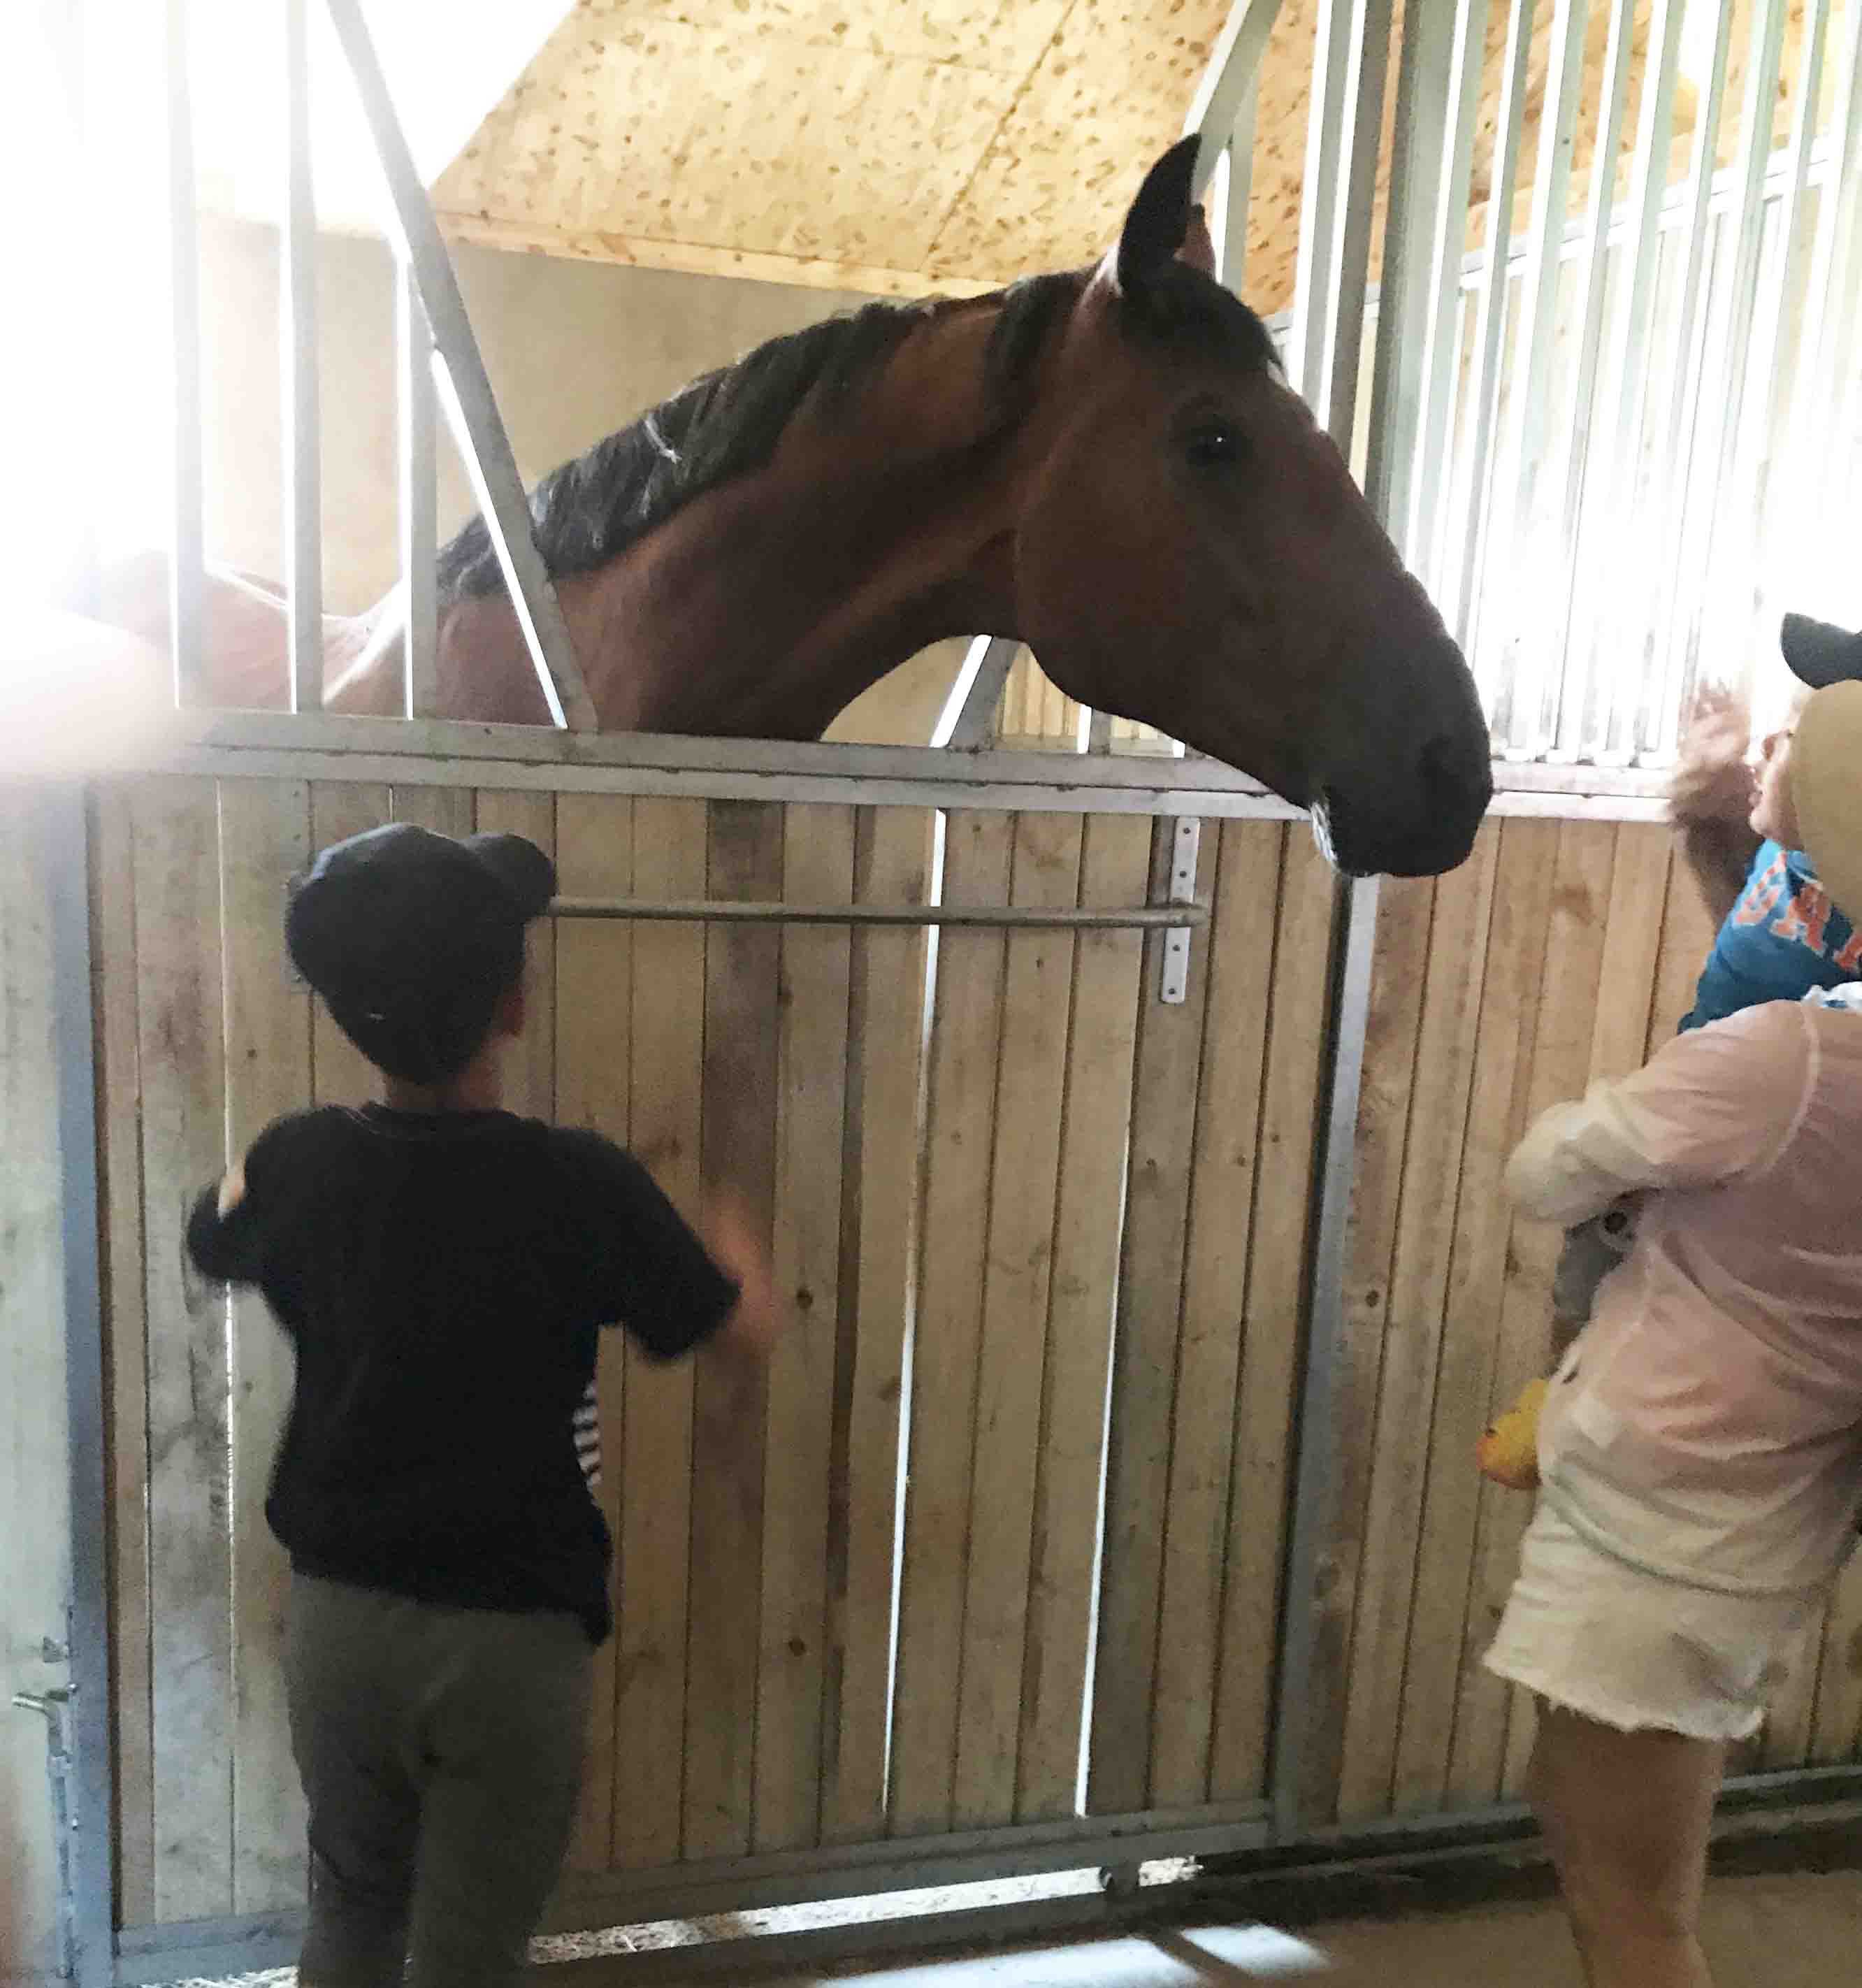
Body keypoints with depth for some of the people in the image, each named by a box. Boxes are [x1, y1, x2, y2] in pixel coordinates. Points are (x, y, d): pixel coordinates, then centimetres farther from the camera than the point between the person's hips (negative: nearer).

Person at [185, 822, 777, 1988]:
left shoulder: (300, 1164, -11)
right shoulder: (583, 1185, -20)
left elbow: (215, 1244, 15)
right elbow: (748, 1329, -4)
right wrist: (736, 1249, 18)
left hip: (340, 1618, 4)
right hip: (513, 1637, -3)